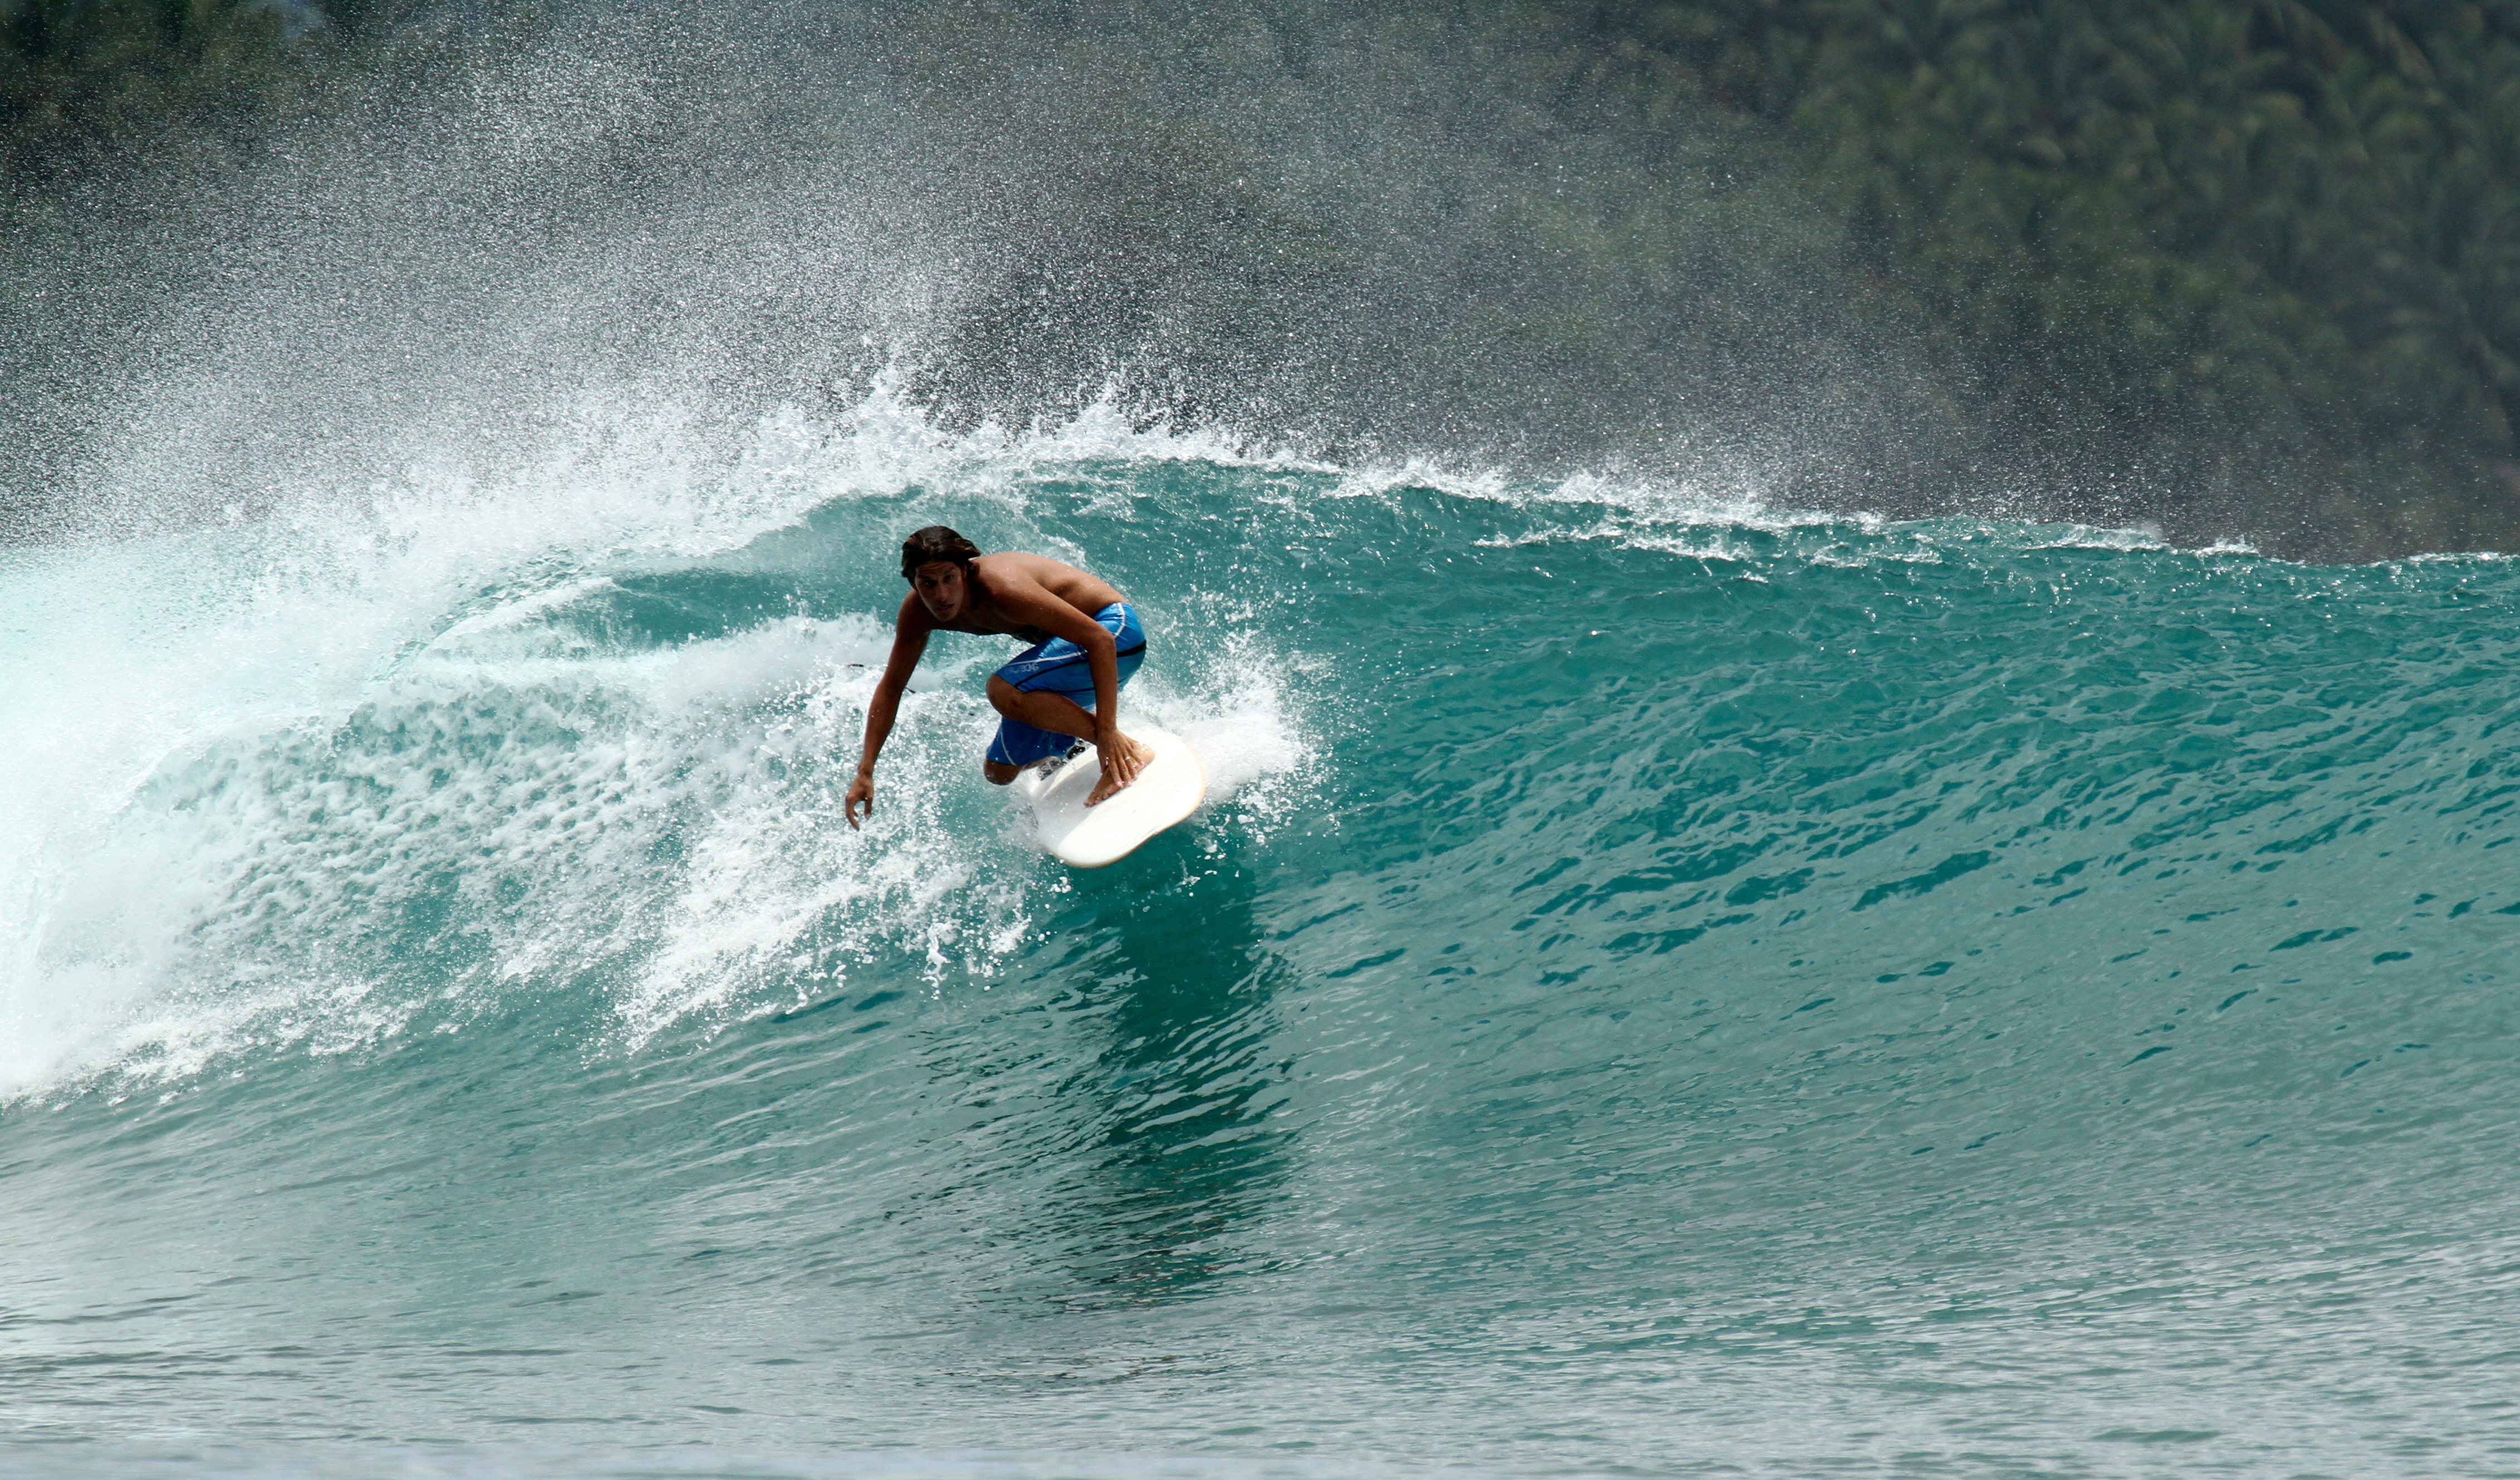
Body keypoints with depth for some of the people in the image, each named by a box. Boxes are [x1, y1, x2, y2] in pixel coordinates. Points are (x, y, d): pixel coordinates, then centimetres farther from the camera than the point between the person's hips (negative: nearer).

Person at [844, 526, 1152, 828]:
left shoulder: (1002, 589, -34)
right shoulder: (917, 612, -12)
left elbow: (1100, 640, -34)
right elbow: (891, 687, 3)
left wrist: (1107, 731, -41)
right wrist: (865, 773, -3)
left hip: (1115, 632, -8)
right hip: (1068, 643, 8)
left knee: (1004, 691, -32)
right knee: (999, 772, 10)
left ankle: (1127, 752, -22)